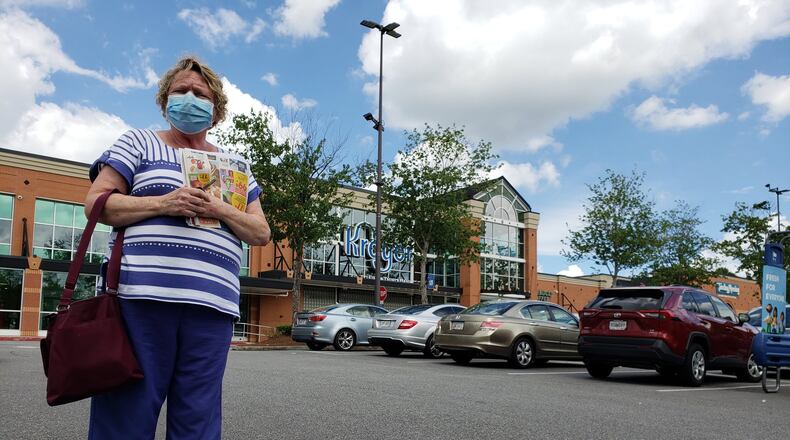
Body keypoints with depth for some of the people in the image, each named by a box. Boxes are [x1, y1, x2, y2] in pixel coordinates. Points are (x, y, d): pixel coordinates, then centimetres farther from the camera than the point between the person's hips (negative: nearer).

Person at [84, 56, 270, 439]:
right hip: (142, 296, -2)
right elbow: (95, 202, 3)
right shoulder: (139, 143, 13)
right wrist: (163, 204, -11)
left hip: (212, 307, 3)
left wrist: (220, 211, -4)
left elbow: (261, 233, 16)